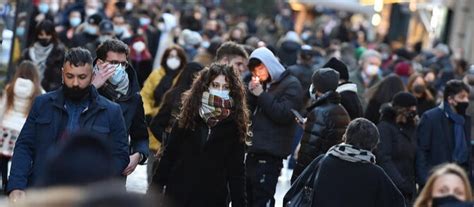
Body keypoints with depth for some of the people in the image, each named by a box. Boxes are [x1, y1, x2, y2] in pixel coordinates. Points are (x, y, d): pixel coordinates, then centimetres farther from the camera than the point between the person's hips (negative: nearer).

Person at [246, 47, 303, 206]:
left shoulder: (291, 85, -2)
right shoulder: (260, 85, 19)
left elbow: (284, 114, -14)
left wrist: (261, 94, -13)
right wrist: (251, 93, -1)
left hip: (270, 153, -7)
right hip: (253, 150, 7)